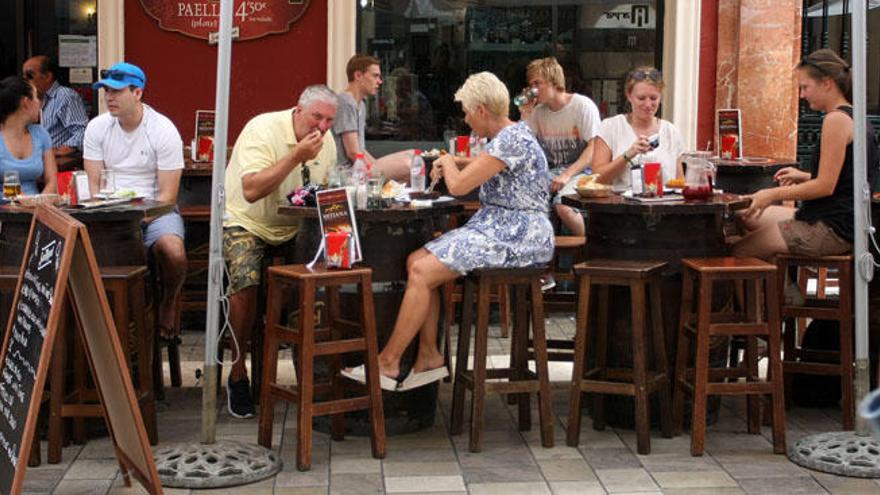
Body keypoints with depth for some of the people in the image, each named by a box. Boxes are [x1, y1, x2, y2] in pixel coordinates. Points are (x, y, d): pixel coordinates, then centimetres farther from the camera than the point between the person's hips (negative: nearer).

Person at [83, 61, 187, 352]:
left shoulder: (164, 130, -6)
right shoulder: (97, 127, 5)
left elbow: (167, 195, -9)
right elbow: (93, 186, 4)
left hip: (155, 210, -2)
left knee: (174, 252, -33)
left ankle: (168, 305, 0)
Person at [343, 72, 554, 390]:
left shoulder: (513, 140, -17)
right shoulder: (505, 137, 15)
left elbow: (458, 185, -20)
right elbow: (487, 169, 38)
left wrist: (448, 162, 3)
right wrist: (454, 164, 19)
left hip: (517, 238, -10)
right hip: (495, 229, 10)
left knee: (423, 272, -17)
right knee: (416, 261, -2)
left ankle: (388, 364, -7)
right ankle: (429, 357, 0)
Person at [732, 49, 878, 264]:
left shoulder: (836, 119, -16)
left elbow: (825, 187, -19)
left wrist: (774, 194, -13)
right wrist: (804, 177, 18)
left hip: (832, 229, -11)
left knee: (738, 251, -11)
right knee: (745, 217, 21)